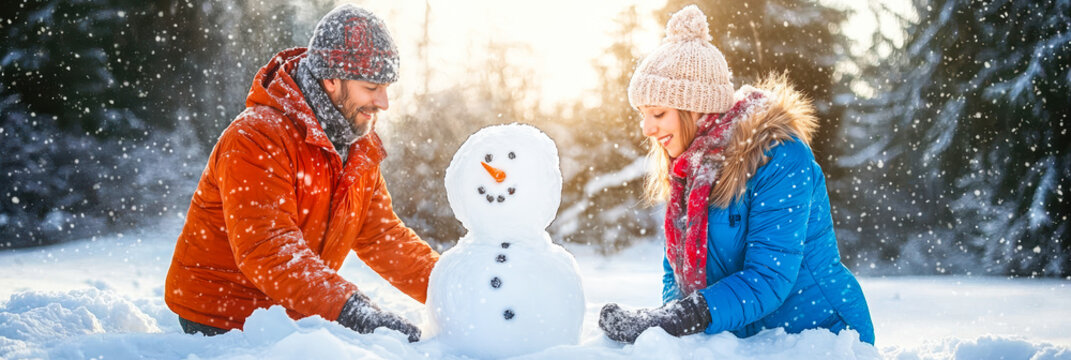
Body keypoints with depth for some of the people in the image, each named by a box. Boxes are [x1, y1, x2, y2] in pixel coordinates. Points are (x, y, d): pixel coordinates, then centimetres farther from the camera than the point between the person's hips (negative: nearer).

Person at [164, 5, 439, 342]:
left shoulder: (361, 148, 5)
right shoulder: (258, 139, -22)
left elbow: (383, 237, 10)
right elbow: (265, 249, -33)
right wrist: (350, 310, -43)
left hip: (296, 321, 7)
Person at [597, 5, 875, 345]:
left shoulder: (779, 158, -18)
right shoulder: (686, 171, 6)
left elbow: (769, 278, -24)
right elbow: (675, 272, 9)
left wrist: (679, 319, -34)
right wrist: (661, 321, -13)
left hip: (820, 334, -6)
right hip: (745, 344, 6)